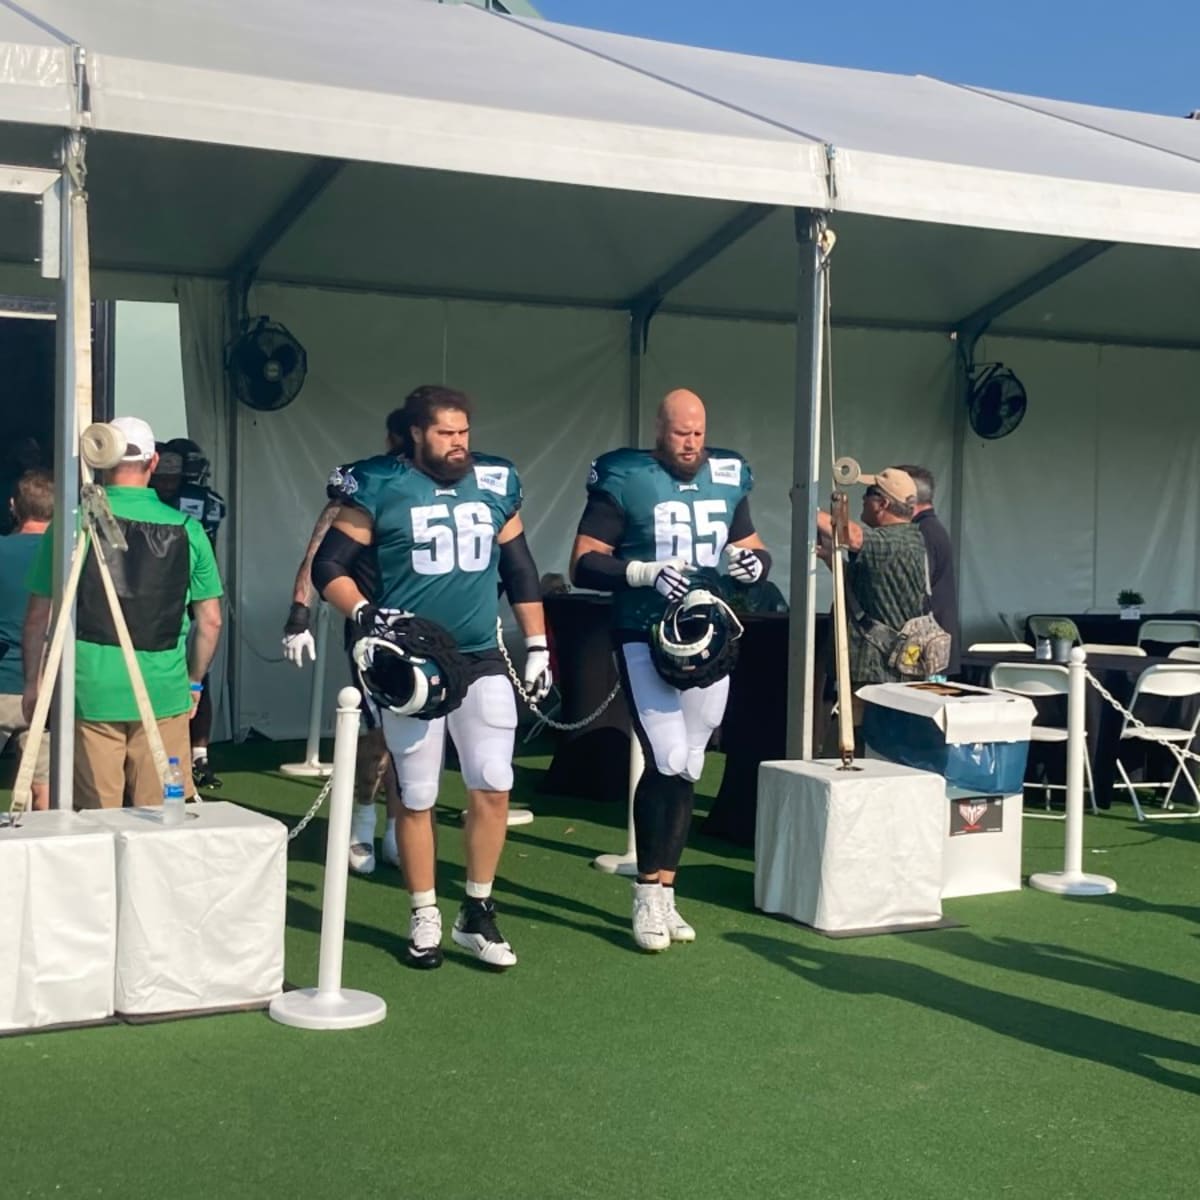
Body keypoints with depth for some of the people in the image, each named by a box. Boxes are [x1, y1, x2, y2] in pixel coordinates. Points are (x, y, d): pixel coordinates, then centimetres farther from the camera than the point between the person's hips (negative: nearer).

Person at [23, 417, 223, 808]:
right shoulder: (186, 530, 2)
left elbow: (39, 615, 2)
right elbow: (210, 620, 7)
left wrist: (33, 682, 14)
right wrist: (194, 682, 20)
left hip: (90, 692, -1)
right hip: (164, 695, 1)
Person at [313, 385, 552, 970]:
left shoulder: (495, 483, 5)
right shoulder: (379, 488, -7)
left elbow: (519, 571, 14)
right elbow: (329, 566, -5)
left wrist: (538, 646, 11)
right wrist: (364, 613, -23)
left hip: (482, 661, 3)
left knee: (493, 786, 0)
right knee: (417, 796, 5)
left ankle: (477, 913, 14)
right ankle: (425, 919, 19)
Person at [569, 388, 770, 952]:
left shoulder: (727, 479, 8)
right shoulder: (625, 481, -7)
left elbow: (753, 549, 19)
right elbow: (583, 564, -10)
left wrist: (754, 563, -5)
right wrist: (646, 572, -24)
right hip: (647, 641, -5)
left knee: (687, 769, 9)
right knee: (668, 761, -14)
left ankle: (663, 894, 19)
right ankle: (648, 897, -1)